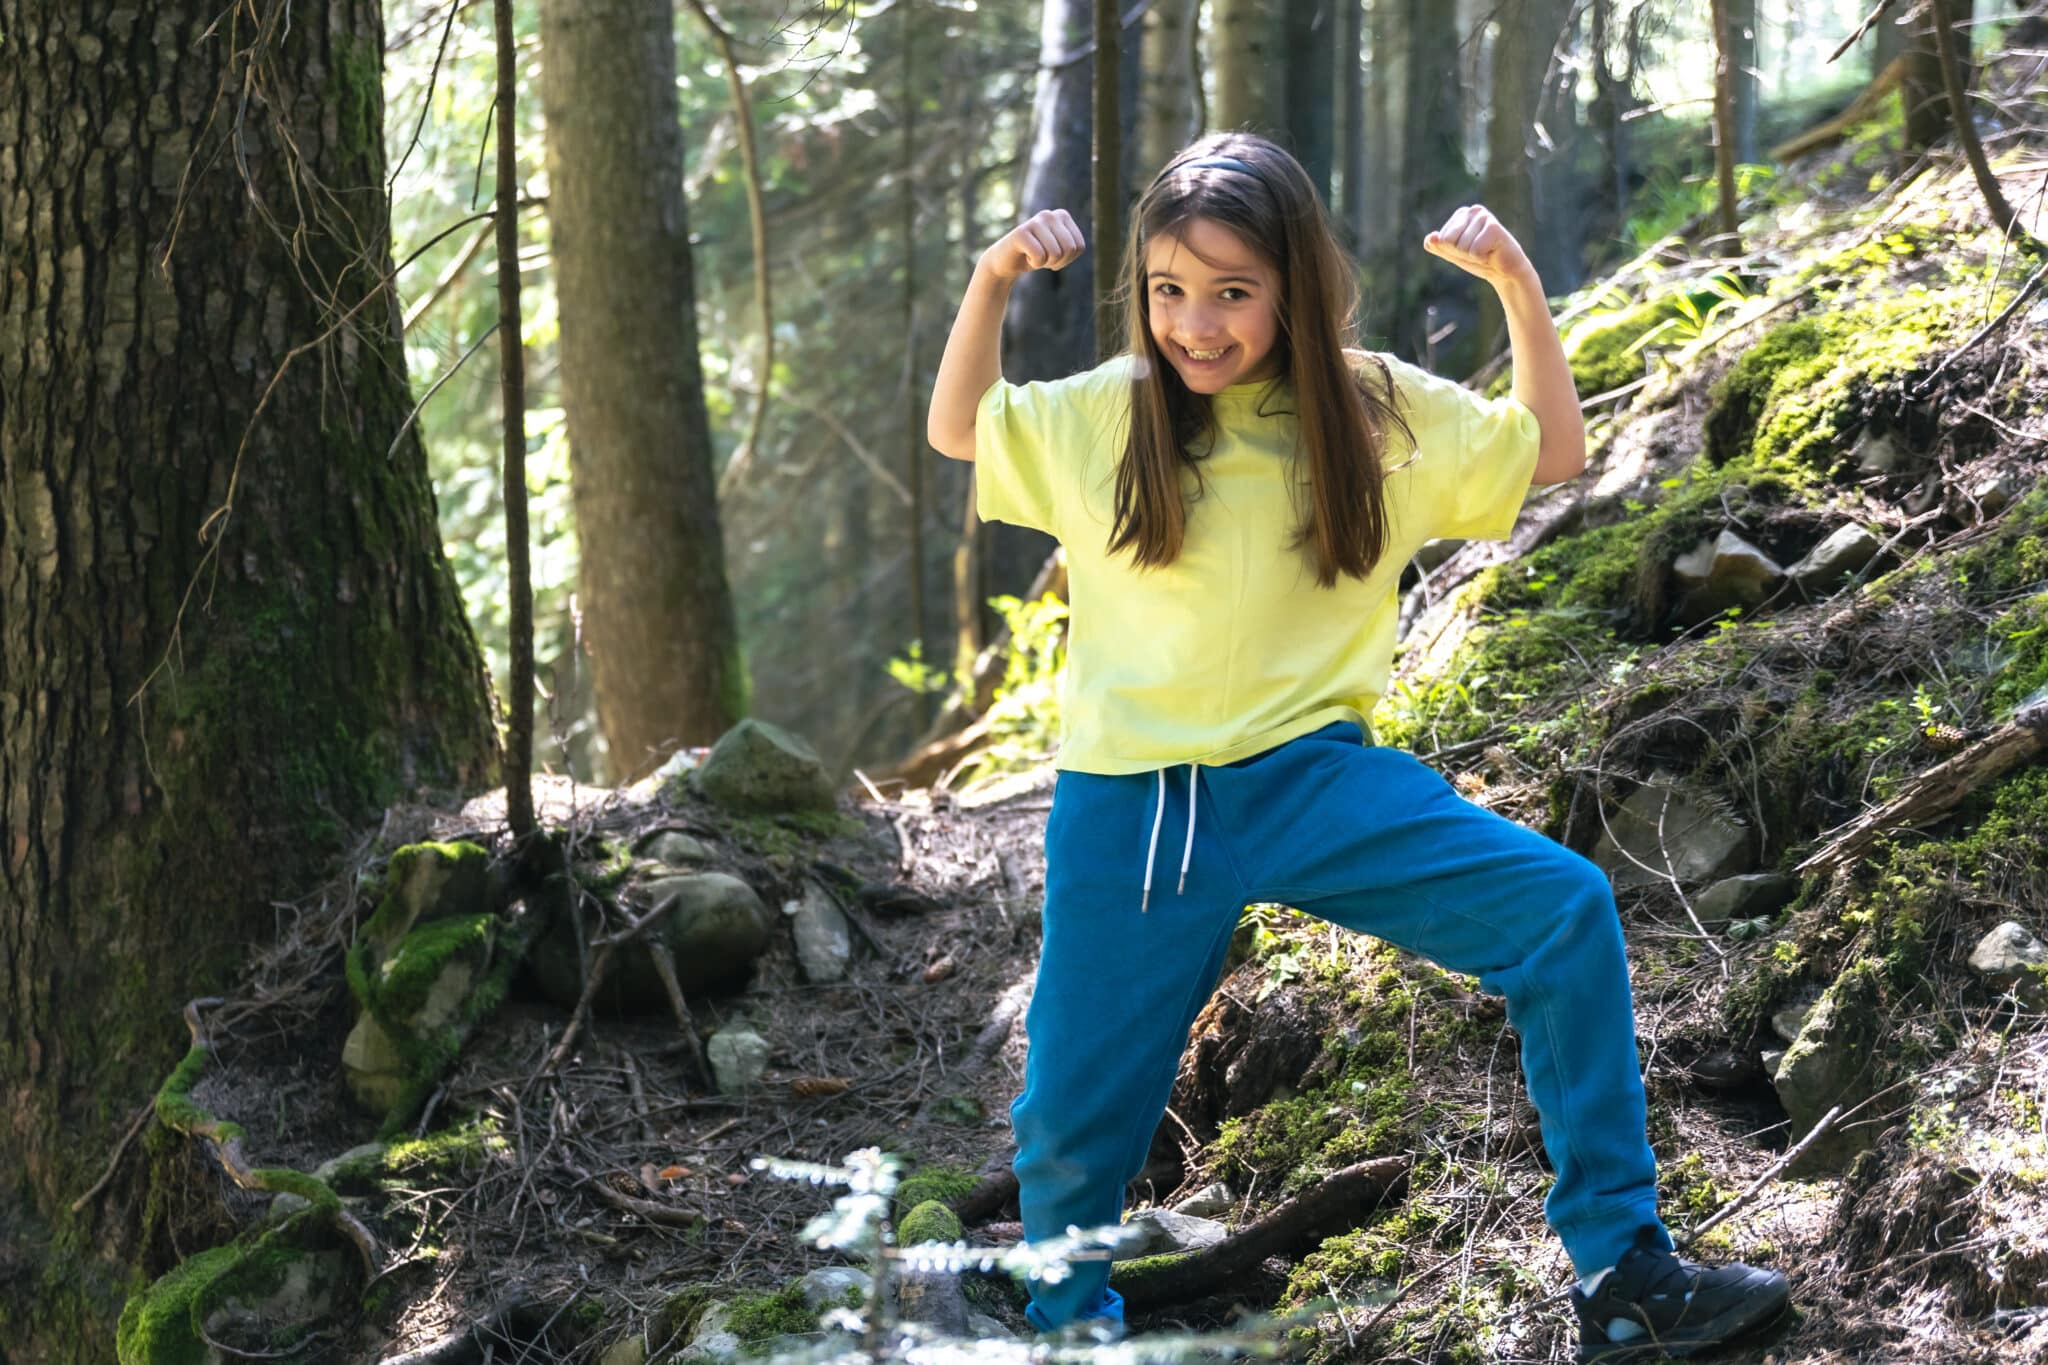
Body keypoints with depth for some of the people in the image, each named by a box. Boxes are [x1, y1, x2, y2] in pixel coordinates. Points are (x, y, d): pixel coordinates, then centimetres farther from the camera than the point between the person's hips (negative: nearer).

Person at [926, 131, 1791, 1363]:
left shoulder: (1379, 412, 3)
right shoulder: (1106, 417, 3)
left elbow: (1554, 453, 12)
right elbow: (956, 432, 17)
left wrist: (1521, 290, -2)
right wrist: (993, 280, 2)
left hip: (1311, 779, 0)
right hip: (1128, 806, 0)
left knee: (1566, 909, -19)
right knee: (1072, 1119, 2)